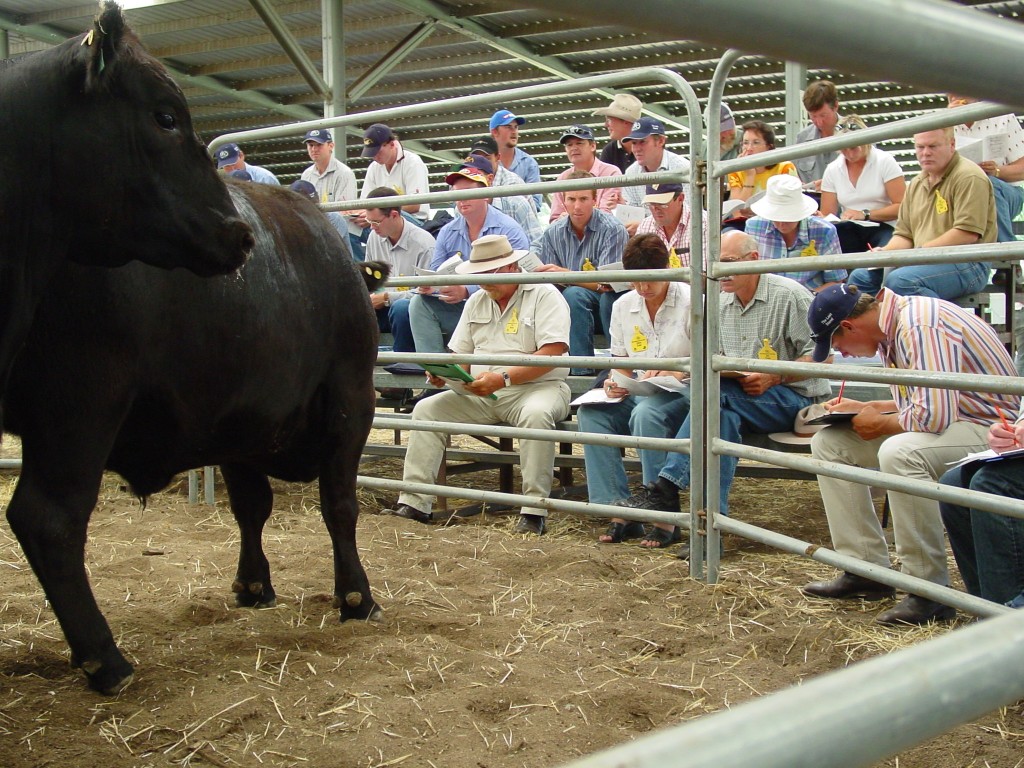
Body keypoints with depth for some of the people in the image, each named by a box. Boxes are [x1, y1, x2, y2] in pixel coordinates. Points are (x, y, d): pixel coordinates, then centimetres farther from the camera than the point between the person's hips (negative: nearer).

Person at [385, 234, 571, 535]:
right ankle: (414, 502, -13)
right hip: (481, 394, 6)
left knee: (536, 414, -39)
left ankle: (534, 511, -33)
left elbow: (553, 353, -17)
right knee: (426, 409, -10)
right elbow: (460, 355, 17)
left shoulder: (544, 295, -4)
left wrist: (503, 379, -25)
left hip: (537, 387, -6)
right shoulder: (476, 302, 17)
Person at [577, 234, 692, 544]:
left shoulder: (690, 302, -5)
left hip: (683, 394, -5)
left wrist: (679, 372, -24)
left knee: (646, 414, -37)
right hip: (640, 394, 6)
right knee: (590, 412, -21)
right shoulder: (623, 306, 11)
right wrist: (616, 382, -5)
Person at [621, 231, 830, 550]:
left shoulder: (790, 295, -8)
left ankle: (667, 486, -32)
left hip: (794, 397, -5)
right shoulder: (721, 304, 12)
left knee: (717, 391, -31)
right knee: (724, 415, -32)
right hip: (740, 401, 5)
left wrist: (773, 377, -22)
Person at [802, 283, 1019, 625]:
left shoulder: (921, 327, -24)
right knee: (829, 443, 3)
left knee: (899, 452, -38)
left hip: (989, 428, -10)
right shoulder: (892, 328, 6)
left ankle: (930, 592, -23)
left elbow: (933, 414, -32)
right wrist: (867, 407, 8)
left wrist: (880, 424, -14)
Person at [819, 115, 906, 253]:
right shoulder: (832, 170, 10)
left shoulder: (885, 162, -1)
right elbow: (827, 215, 9)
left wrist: (865, 214, -16)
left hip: (883, 227, -3)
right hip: (850, 232, 3)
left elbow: (902, 207, -8)